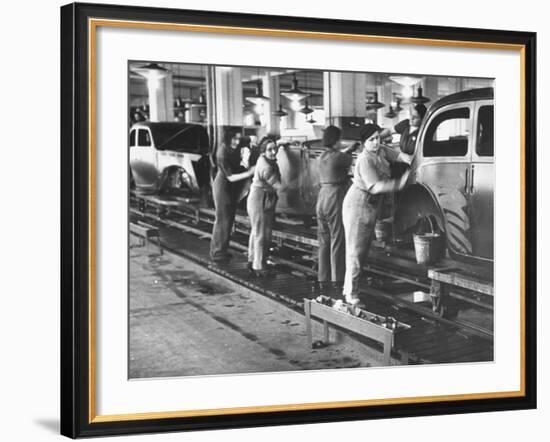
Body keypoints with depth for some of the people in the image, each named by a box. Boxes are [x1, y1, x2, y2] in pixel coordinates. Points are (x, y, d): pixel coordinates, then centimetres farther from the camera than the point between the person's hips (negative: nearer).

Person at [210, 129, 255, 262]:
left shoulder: (235, 149, -4)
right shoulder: (222, 153, -24)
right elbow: (230, 177, -24)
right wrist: (248, 173, -32)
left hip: (232, 188, 8)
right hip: (222, 187, -8)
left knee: (229, 219, 13)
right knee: (222, 219, -2)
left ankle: (223, 249, 24)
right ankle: (217, 252, 8)